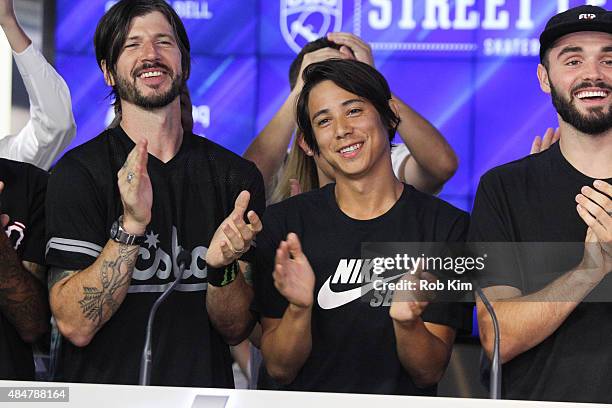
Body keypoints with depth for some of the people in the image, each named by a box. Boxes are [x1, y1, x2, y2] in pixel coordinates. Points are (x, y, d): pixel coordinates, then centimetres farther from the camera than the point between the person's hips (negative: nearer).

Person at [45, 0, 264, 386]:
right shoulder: (80, 171, -3)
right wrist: (130, 227, -21)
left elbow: (236, 330, 6)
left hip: (204, 396, 2)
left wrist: (222, 265, -13)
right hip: (104, 397, -2)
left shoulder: (238, 176, 6)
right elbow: (75, 325, -11)